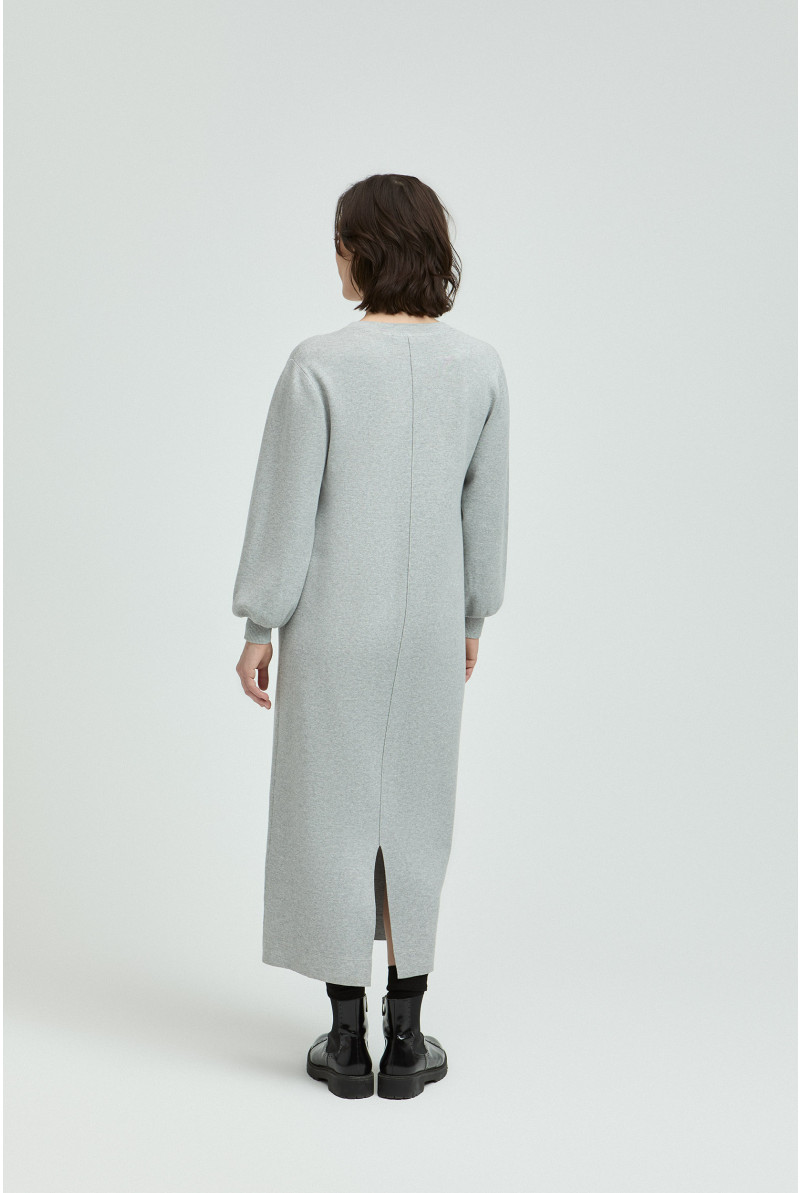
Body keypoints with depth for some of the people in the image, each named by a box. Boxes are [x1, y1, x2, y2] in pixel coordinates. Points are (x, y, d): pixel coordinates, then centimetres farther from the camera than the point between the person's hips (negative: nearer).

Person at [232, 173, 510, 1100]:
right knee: (416, 815, 14)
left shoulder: (319, 364, -14)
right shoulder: (480, 365, -2)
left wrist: (260, 624, -1)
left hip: (335, 623, -3)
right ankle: (405, 1037, 21)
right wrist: (472, 614, 17)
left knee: (332, 813, 9)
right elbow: (486, 508, 5)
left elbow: (287, 504, -11)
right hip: (430, 625, 3)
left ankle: (348, 1038, 19)